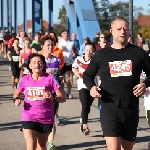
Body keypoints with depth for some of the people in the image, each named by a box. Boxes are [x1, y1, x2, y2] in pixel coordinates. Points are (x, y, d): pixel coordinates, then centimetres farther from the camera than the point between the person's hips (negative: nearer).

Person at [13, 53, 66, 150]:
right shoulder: (25, 79, 0)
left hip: (46, 119, 1)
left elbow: (63, 98, -5)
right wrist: (16, 99, -4)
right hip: (29, 118, -1)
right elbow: (17, 93, 19)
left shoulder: (50, 78, -4)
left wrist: (52, 98, -25)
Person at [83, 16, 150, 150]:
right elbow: (87, 75, 16)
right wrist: (91, 87, -4)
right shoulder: (101, 55, 5)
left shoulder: (139, 53, 4)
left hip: (131, 109, 2)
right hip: (109, 108, -2)